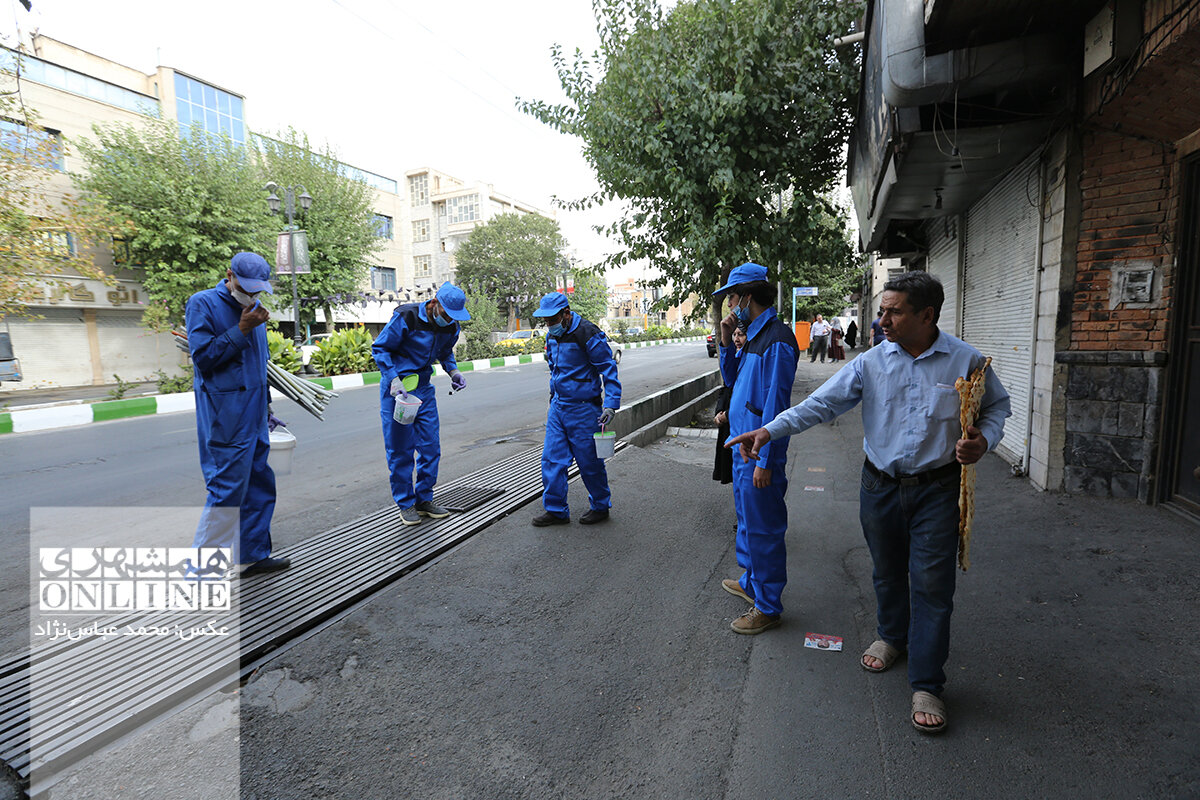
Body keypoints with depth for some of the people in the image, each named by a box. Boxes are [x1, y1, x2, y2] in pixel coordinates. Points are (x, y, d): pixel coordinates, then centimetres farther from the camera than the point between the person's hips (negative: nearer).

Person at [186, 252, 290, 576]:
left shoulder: (254, 307, 15)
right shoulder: (203, 304, -6)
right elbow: (203, 357, -13)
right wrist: (242, 330, -15)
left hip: (254, 413, 8)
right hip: (225, 416, -7)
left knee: (258, 484, 11)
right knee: (227, 487, -6)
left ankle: (253, 555, 22)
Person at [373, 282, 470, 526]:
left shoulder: (451, 326, 0)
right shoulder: (406, 318, -18)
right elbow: (379, 348, -12)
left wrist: (453, 371, -1)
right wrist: (394, 379, -23)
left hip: (424, 389, 6)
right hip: (397, 389, -5)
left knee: (430, 447, 6)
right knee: (400, 449, 1)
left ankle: (424, 499, 20)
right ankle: (405, 504, 15)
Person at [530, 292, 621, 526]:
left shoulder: (587, 334, -16)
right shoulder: (552, 336, 8)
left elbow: (609, 370, -13)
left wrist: (610, 405, -21)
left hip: (583, 409, -7)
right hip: (558, 407, 7)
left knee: (590, 462, 4)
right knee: (551, 459, 6)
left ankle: (601, 507, 24)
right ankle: (555, 510, 18)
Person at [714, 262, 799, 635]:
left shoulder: (777, 340, -19)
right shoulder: (755, 335, 11)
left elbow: (776, 405, -23)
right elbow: (731, 378, 19)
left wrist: (765, 461, -22)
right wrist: (726, 341, 6)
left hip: (759, 452, -10)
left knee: (763, 528, 2)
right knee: (747, 519, 23)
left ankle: (768, 607, 18)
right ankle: (751, 581, 41)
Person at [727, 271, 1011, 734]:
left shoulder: (966, 361, -5)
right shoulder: (872, 362, -4)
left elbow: (997, 406, 10)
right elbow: (823, 402, -9)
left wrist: (984, 440, -11)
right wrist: (771, 430, -20)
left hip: (936, 490, -2)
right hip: (880, 486, 2)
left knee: (932, 584, 1)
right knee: (887, 572, 18)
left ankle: (926, 685, 16)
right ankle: (893, 636, 45)